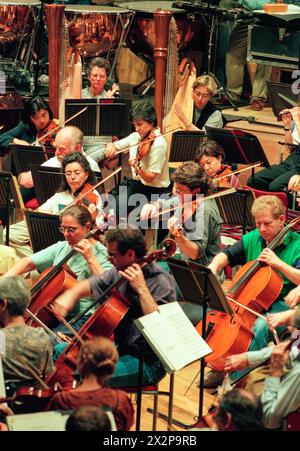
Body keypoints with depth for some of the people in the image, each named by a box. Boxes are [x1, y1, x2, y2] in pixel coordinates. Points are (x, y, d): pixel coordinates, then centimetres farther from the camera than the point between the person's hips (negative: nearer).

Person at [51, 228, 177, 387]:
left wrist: (142, 289, -32)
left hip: (147, 363, -9)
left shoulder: (162, 282, -20)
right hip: (120, 347, 9)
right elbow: (86, 286, 15)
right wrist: (70, 295, -8)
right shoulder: (119, 273, 3)